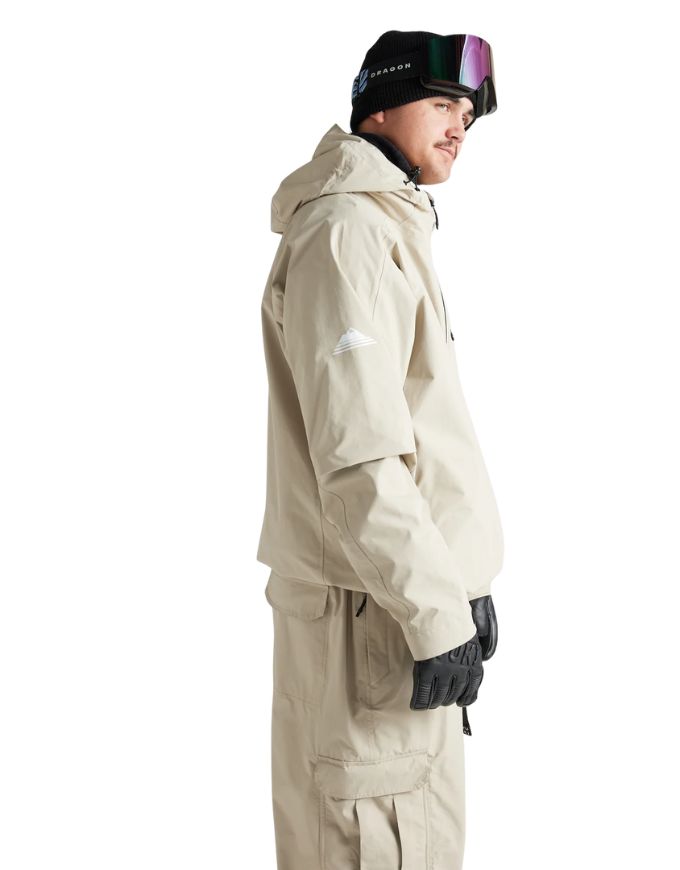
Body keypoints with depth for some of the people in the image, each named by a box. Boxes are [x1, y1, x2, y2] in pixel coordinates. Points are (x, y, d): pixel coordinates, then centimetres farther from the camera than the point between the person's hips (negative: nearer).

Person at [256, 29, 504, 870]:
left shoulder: (391, 227, 18)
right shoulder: (346, 230, -14)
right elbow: (357, 455, -22)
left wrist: (459, 579, 18)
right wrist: (436, 612, -21)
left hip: (414, 585, 10)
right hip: (373, 607, -10)